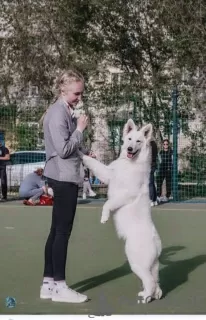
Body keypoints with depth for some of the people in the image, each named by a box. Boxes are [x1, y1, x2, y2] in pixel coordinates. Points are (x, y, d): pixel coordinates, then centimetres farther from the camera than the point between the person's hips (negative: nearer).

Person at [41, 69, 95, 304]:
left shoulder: (66, 111, 15)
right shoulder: (58, 113, -15)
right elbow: (63, 149, -20)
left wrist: (85, 153, 8)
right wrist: (80, 128, -12)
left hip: (63, 176, 10)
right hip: (63, 176, -10)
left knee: (57, 230, 10)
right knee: (63, 231, -5)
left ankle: (48, 283, 15)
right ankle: (59, 287, 1)